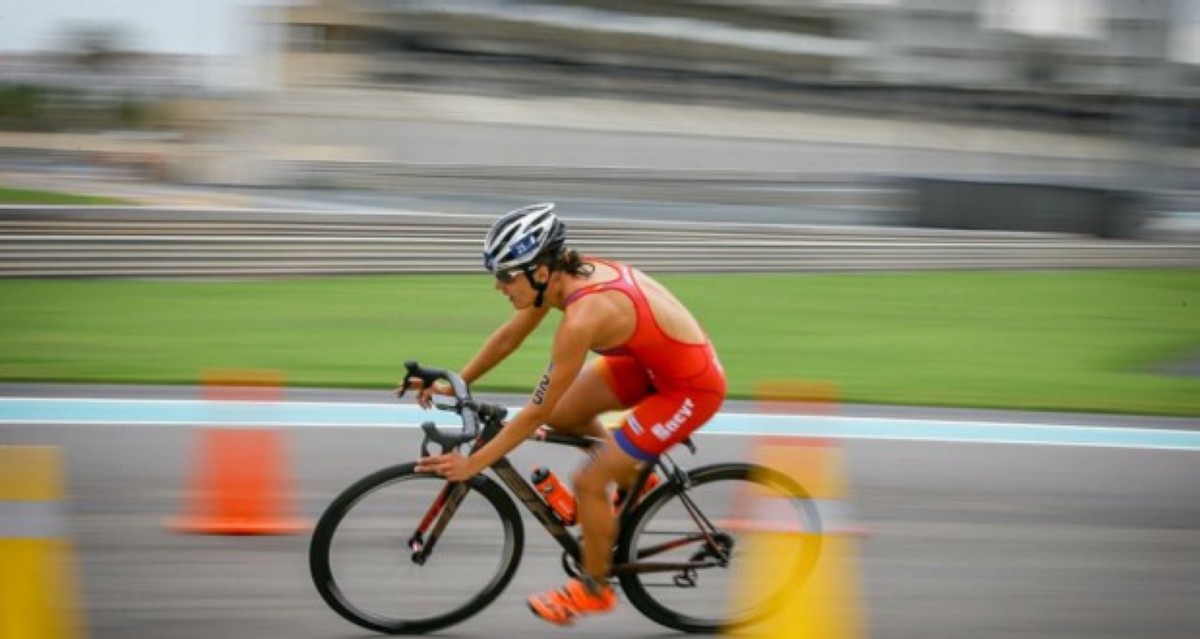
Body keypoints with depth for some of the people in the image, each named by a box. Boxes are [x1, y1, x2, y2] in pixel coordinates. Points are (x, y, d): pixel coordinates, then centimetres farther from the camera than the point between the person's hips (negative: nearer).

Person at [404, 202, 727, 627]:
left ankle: (594, 589, 21)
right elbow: (509, 336, 7)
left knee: (588, 482, -2)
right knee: (562, 414, 11)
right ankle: (632, 479, 32)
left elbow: (535, 413, -25)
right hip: (653, 357, 8)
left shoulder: (582, 317, -33)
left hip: (690, 387, -8)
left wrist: (473, 464, -18)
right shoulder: (565, 273, -10)